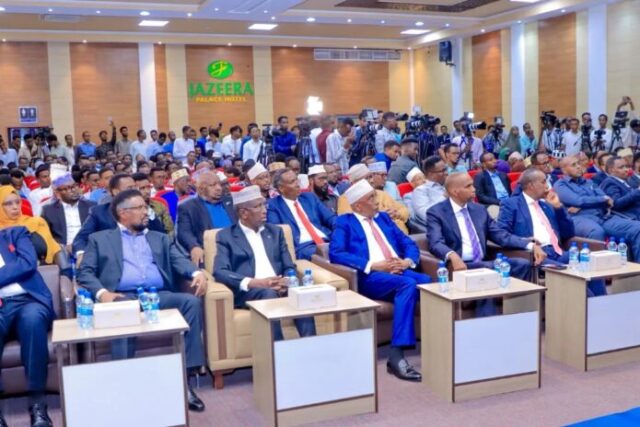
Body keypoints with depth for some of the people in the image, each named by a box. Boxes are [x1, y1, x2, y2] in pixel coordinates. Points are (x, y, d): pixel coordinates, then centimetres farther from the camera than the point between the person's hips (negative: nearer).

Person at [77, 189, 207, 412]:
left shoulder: (160, 238, 28)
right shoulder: (100, 239, 20)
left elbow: (180, 261, 12)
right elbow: (85, 272, 8)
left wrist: (197, 273, -12)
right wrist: (101, 292, -14)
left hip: (159, 296, 3)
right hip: (123, 297, -3)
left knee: (191, 301, -27)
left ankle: (185, 376, -24)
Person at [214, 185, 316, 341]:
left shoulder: (275, 231, 21)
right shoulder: (226, 236, 9)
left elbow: (289, 267, 15)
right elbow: (220, 272, -5)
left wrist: (287, 281, -11)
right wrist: (253, 282, -20)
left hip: (279, 288, 3)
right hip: (247, 292, -3)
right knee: (269, 294, -36)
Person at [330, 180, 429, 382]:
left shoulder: (384, 218, 26)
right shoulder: (344, 222, 8)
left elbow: (409, 244, 20)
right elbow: (335, 253, -8)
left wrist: (407, 261, -4)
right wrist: (373, 265, -15)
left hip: (400, 272, 5)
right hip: (370, 277, -5)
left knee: (429, 282, -29)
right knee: (408, 284, -35)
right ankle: (397, 356, -34)